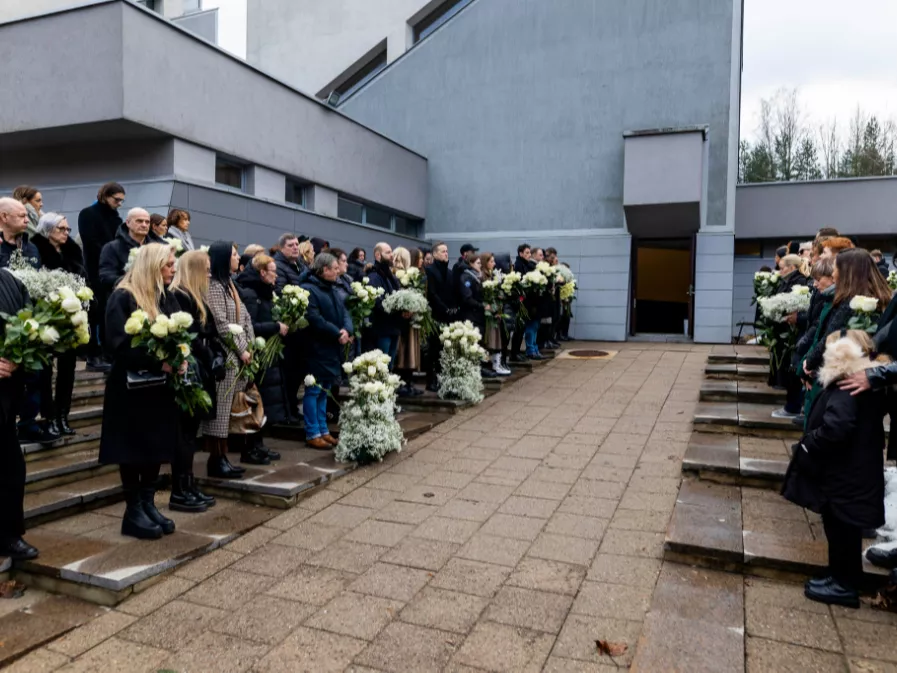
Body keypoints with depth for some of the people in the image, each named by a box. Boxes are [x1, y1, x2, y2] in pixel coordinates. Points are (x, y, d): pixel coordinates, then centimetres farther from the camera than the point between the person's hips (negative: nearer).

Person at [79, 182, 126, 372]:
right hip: (96, 271, -6)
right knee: (98, 312, -6)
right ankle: (94, 356, -1)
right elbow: (91, 244, -12)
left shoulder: (115, 217, 17)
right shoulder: (88, 214, -2)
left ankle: (108, 353, 9)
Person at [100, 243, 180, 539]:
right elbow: (120, 345, -19)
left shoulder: (167, 297, 11)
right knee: (134, 448, 2)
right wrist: (158, 362, -25)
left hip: (161, 386, 7)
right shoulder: (122, 298, -12)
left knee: (157, 445, 11)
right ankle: (133, 511, 12)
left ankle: (148, 504, 22)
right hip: (132, 387, -7)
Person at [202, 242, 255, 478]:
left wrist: (249, 347, 5)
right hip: (224, 356, -9)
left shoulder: (229, 285, 18)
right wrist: (241, 350, -11)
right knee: (219, 408, -4)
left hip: (236, 356, 9)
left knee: (226, 408, 10)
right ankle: (216, 460, 2)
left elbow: (245, 318, 16)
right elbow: (221, 325, -16)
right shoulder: (214, 286, -10)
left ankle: (222, 457, 16)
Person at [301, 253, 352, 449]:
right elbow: (314, 319, -22)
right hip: (317, 349, -9)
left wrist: (345, 331, -4)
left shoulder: (331, 290, 17)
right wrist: (337, 333, -19)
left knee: (324, 391, 14)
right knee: (313, 391, -1)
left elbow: (342, 313, 16)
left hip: (332, 348, 9)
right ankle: (312, 434, 6)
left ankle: (323, 430, 22)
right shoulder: (309, 289, -12)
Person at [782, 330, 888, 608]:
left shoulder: (847, 385, -23)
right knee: (841, 527, 19)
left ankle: (845, 585, 17)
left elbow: (835, 428, -33)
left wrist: (808, 445, -17)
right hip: (854, 470, 10)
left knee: (841, 528, 4)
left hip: (844, 473, -10)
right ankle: (843, 578, 30)